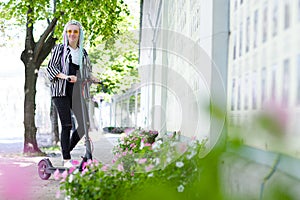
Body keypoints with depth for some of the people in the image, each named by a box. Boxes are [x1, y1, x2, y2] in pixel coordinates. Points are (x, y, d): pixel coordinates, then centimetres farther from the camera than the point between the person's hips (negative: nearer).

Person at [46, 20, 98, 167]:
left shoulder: (83, 52, 19)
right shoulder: (59, 49, 6)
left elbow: (87, 71, 27)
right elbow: (51, 67, -4)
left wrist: (93, 78, 4)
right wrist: (65, 76, -21)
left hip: (77, 91, 5)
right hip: (61, 90, -5)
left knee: (84, 125, -1)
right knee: (67, 125, -11)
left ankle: (67, 151, 18)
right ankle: (66, 160, -5)